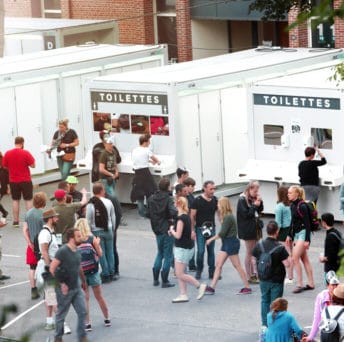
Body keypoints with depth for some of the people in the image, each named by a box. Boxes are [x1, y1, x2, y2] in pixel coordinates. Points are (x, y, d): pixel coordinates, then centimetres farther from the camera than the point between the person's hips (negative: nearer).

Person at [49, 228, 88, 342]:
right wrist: (61, 284, -18)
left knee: (82, 312, 2)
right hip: (65, 290, -7)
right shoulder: (63, 251, -18)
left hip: (77, 288, 7)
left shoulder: (77, 251, 6)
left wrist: (83, 281, 26)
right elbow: (52, 269, -18)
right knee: (61, 315, 8)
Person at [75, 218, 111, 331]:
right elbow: (99, 254, -1)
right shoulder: (92, 238, -7)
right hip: (93, 271, 1)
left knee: (85, 298, 7)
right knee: (99, 297, 16)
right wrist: (98, 243, 15)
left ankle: (87, 323, 5)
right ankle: (107, 319, 28)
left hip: (80, 271, -1)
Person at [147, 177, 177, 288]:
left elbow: (148, 214, 5)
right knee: (168, 255, 4)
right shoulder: (168, 199, -17)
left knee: (160, 253, 22)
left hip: (157, 230, 6)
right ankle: (165, 281, 4)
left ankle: (155, 279, 21)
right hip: (167, 229, -6)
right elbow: (173, 213, -29)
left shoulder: (151, 199, 2)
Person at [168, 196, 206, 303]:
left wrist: (172, 230, -4)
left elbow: (178, 235, -22)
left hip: (182, 249, -9)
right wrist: (173, 232, 7)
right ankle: (183, 295, 13)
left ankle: (200, 286, -2)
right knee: (180, 274, 12)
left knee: (180, 274, -5)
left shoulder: (181, 218, -19)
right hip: (187, 247, 9)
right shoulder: (187, 217, 9)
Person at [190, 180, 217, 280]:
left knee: (211, 251, 5)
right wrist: (192, 230, -10)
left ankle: (212, 272, 12)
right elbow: (192, 216, -5)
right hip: (200, 229, -4)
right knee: (201, 251, -8)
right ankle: (199, 270, 10)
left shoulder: (215, 200, 5)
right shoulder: (198, 200, -7)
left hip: (211, 228, 4)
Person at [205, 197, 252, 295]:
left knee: (237, 266, -3)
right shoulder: (225, 217, 10)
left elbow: (222, 233, -18)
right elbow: (223, 232, 6)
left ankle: (247, 288, 4)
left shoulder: (228, 217, -19)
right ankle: (212, 287, 7)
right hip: (226, 243, 10)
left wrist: (211, 239, -10)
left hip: (231, 243, -10)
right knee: (218, 264, 7)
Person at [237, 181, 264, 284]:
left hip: (255, 228, 7)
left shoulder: (254, 198, 9)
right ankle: (249, 276, 5)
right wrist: (254, 206, -19)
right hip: (248, 230, -7)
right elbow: (245, 214, -18)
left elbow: (260, 210, 13)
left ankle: (254, 274, 16)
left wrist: (260, 202, -4)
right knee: (250, 252, -1)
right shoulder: (242, 200, -13)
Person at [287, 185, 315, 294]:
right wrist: (289, 235, 18)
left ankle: (299, 284, -6)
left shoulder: (302, 206, -17)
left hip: (303, 233, -9)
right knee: (304, 259, 11)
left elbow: (307, 223, -17)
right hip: (296, 234, 9)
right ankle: (311, 284, 16)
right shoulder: (292, 206, 8)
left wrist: (307, 240, -20)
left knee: (295, 258, -11)